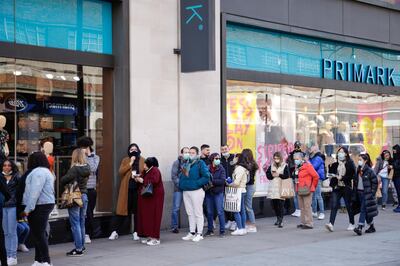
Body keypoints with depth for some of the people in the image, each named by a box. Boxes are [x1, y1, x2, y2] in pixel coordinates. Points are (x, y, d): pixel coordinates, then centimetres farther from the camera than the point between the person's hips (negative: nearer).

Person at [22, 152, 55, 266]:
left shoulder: (38, 172, -14)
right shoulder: (46, 171, 20)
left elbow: (35, 192, -21)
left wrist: (28, 209, -23)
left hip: (40, 206, -11)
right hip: (46, 204, 11)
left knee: (38, 234, -8)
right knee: (39, 234, 13)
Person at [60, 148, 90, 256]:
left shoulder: (74, 169, -18)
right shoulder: (87, 168, 1)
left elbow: (63, 180, -20)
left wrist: (65, 186, 0)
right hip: (84, 196, 7)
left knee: (75, 223, -2)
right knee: (81, 222, 16)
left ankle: (78, 249, -2)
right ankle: (82, 246, 24)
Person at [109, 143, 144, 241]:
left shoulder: (142, 161, 8)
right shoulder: (125, 160, 10)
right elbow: (121, 172, -4)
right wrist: (130, 163, -10)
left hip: (138, 189, 0)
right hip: (127, 189, 0)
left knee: (137, 211, 1)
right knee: (122, 210, 0)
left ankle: (136, 232, 8)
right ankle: (115, 231, 5)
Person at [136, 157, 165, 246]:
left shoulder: (155, 170, -13)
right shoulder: (146, 171, 13)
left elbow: (154, 181, -27)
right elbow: (144, 182, 20)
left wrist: (142, 180, -18)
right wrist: (138, 179, 0)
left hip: (154, 197, -9)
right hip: (146, 197, 9)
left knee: (153, 217, -8)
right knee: (146, 216, 7)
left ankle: (155, 238, -4)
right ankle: (149, 236, 14)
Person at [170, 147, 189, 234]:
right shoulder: (177, 163, 3)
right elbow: (174, 176, -2)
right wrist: (180, 184, -12)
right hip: (179, 189, -2)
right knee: (176, 208, -3)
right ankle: (174, 227, 4)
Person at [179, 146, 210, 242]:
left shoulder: (200, 163, -6)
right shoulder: (185, 164, 14)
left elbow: (206, 177, -14)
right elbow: (181, 176, 21)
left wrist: (196, 183, -18)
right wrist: (181, 184, 1)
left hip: (196, 191, -7)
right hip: (186, 191, 7)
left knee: (198, 213, -1)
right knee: (190, 213, 13)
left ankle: (199, 234, 3)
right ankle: (192, 233, 20)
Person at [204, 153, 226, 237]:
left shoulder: (221, 169, -3)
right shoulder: (207, 168, 0)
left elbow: (223, 180, -13)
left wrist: (212, 181, -17)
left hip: (218, 193, -2)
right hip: (208, 193, 2)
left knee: (220, 212, -2)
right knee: (209, 212, 9)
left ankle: (222, 231, 5)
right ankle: (210, 230, 21)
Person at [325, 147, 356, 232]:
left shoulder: (350, 163, -4)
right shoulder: (335, 164, 9)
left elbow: (353, 175, -10)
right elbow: (330, 173, 12)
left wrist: (342, 178, -15)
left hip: (347, 187, -3)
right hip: (336, 187, 3)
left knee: (349, 206, 8)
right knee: (334, 205, -9)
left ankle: (351, 224, 23)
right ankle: (331, 224, -16)